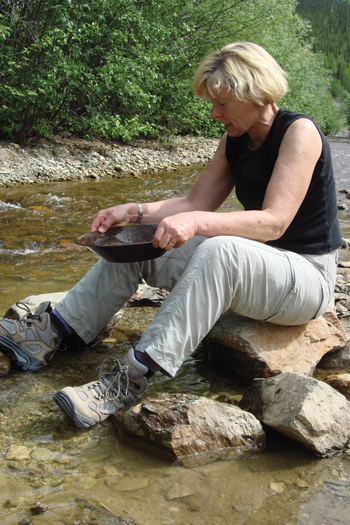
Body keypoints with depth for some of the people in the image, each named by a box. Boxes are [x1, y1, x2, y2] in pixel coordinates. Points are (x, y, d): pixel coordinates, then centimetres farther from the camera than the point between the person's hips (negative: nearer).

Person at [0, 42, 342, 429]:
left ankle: (134, 376, -41)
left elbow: (274, 221, -27)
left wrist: (197, 223, -39)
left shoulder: (300, 132, -16)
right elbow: (196, 202, 7)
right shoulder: (234, 140, 7)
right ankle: (52, 333, -6)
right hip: (246, 266, 8)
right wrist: (135, 212, -7)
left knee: (220, 250, -40)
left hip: (307, 276, -7)